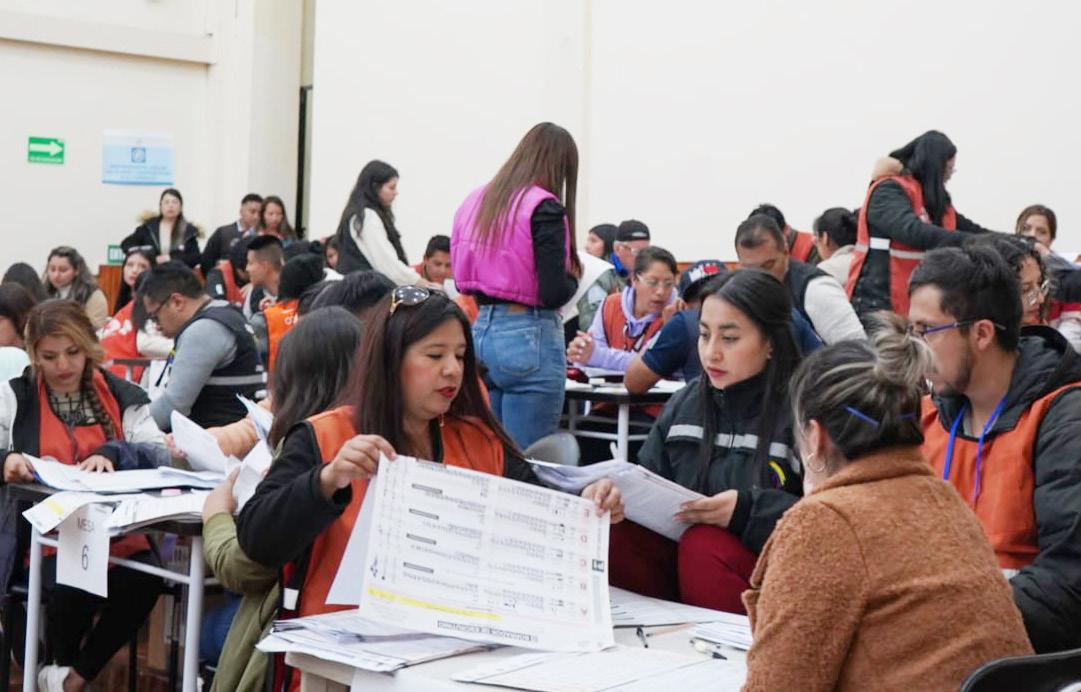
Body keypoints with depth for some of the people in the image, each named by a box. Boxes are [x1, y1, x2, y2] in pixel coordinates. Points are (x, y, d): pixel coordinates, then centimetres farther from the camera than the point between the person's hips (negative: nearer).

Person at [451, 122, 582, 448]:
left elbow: (462, 279, 12)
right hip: (528, 338, -7)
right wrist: (574, 276, 3)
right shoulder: (544, 209, -11)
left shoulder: (476, 201, 9)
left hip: (478, 332, 7)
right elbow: (554, 293, -16)